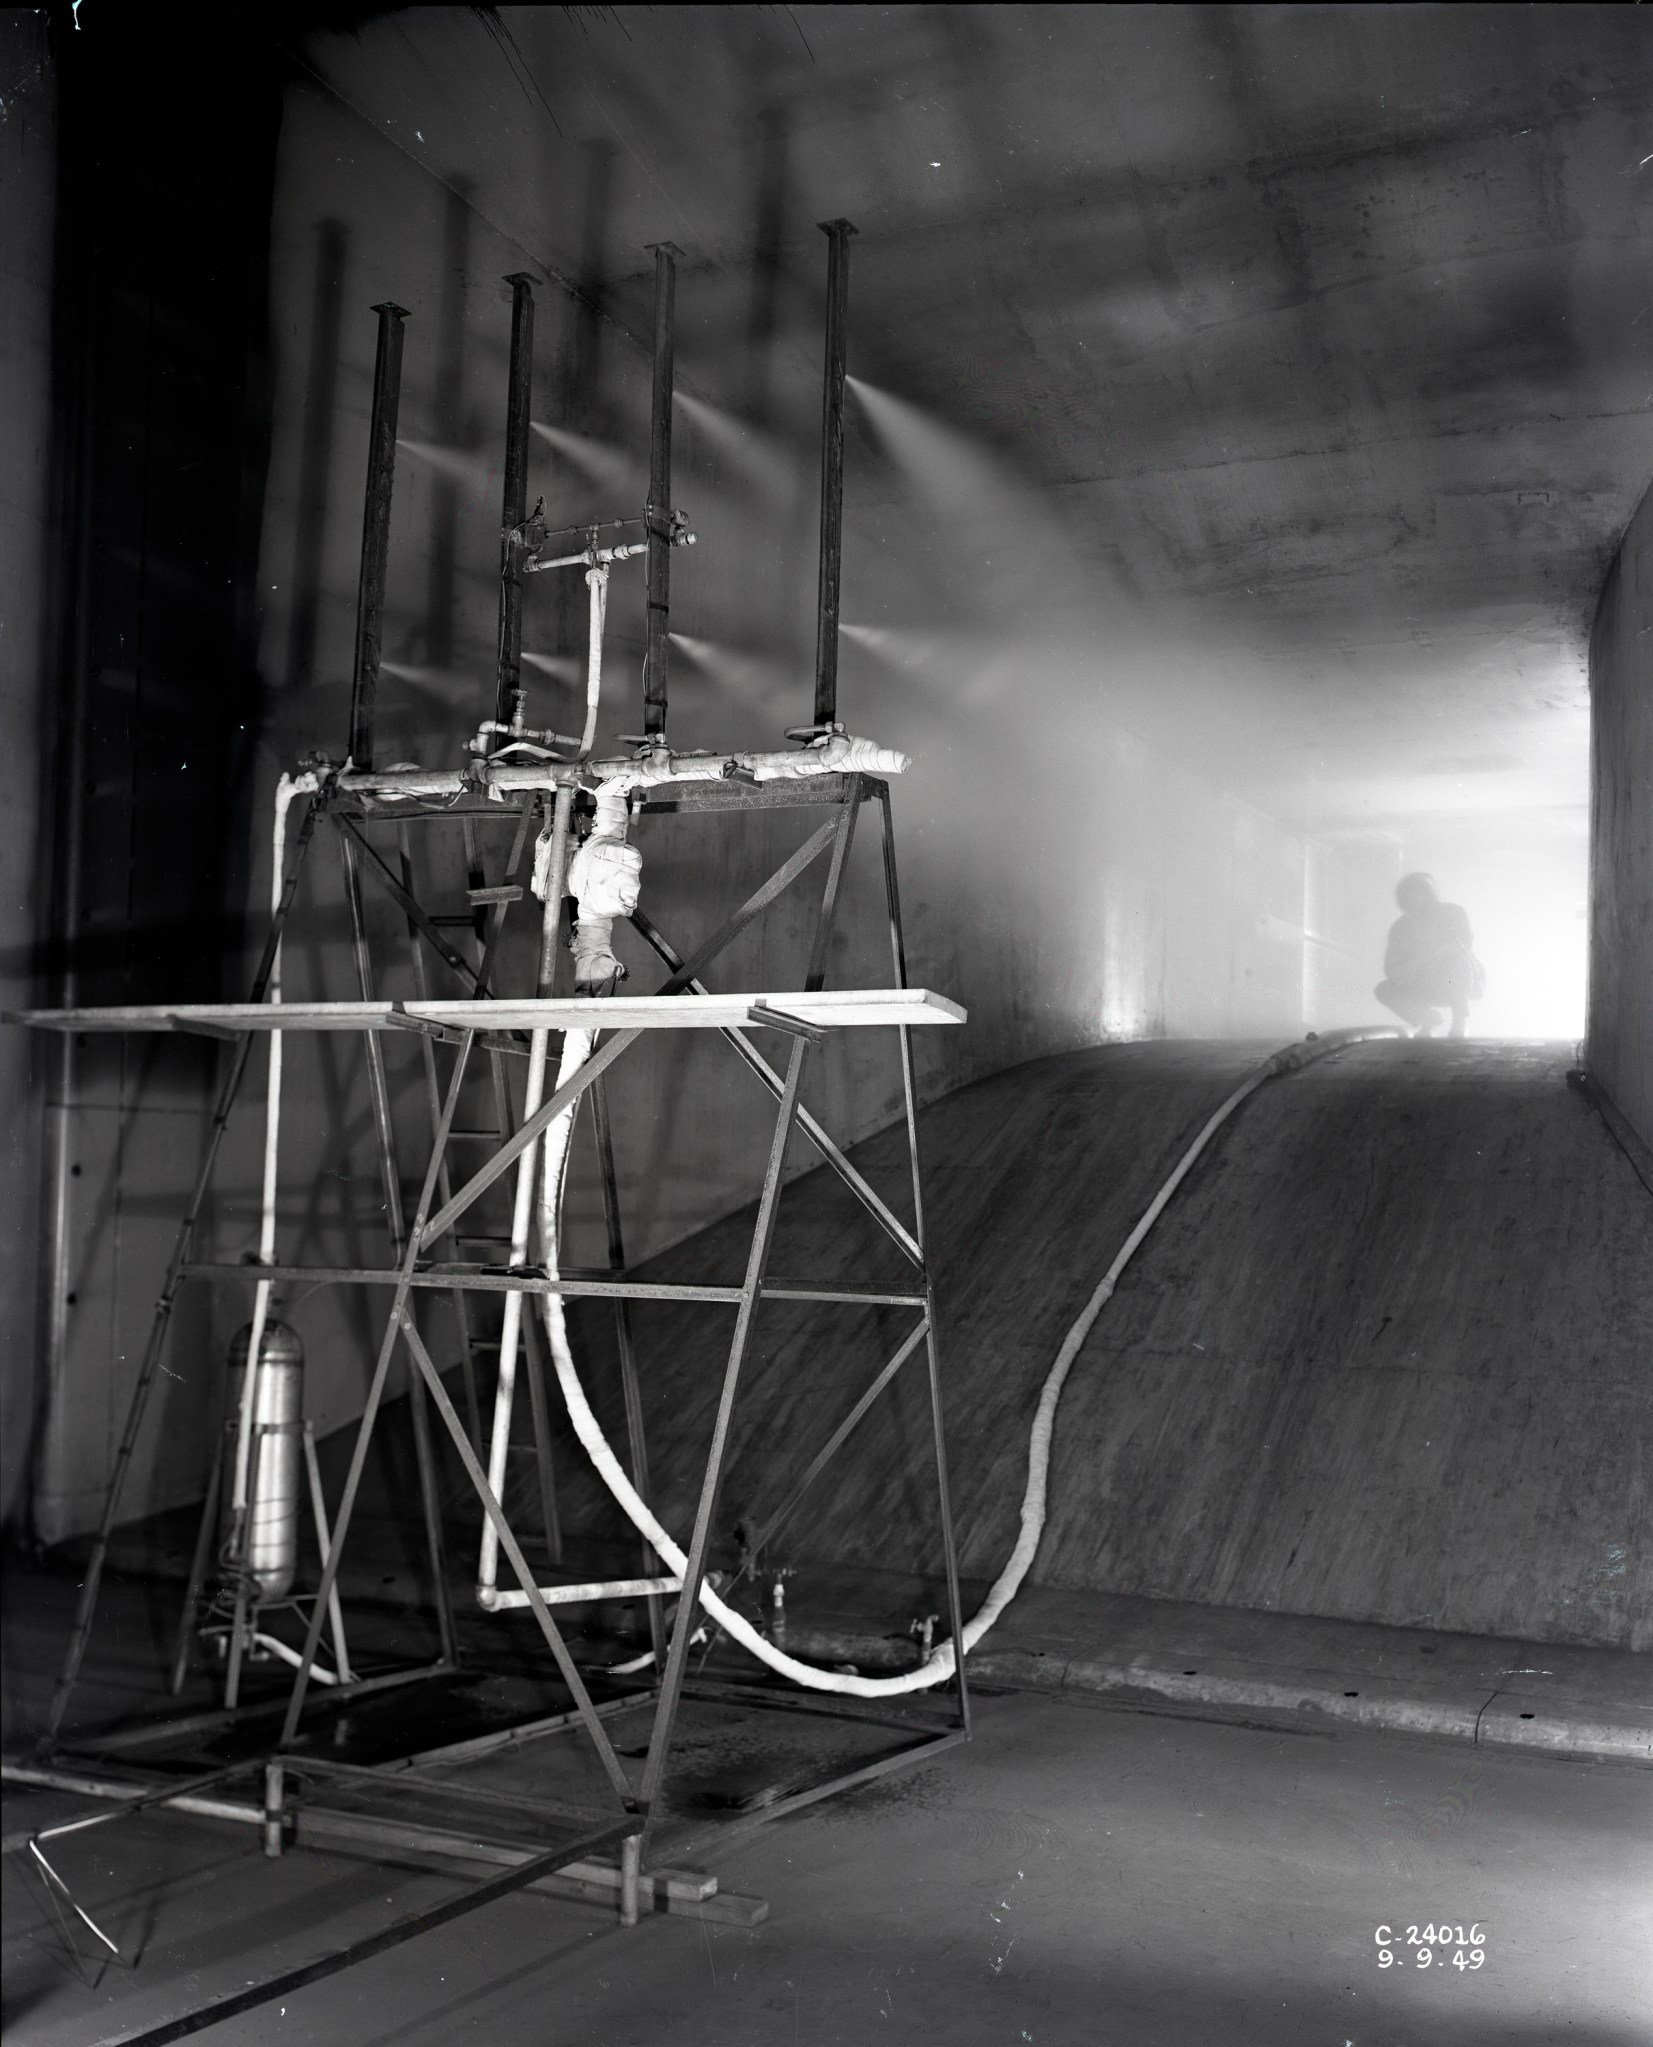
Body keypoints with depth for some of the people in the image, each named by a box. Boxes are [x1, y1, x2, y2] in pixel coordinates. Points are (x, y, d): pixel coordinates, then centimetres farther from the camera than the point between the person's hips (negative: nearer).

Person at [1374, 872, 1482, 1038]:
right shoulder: (1400, 927, -3)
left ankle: (1459, 1024, -25)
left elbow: (1466, 945, -27)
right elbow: (1391, 970, -10)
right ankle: (1431, 1020, 0)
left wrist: (1423, 960, -34)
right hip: (1426, 987, 3)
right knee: (1383, 990, -19)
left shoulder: (1451, 912, -11)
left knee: (1458, 960, -37)